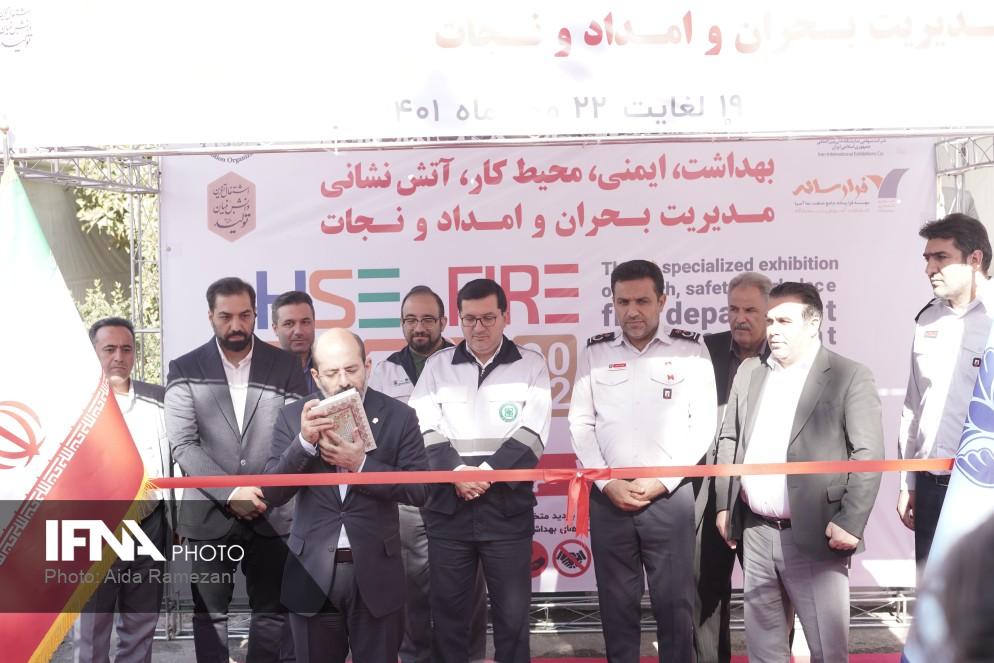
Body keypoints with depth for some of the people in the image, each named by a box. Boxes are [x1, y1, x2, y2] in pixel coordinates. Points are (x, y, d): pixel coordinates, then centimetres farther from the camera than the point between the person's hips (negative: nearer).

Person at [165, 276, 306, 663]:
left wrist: (263, 494, -9)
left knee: (272, 611, 9)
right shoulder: (185, 370, -1)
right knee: (210, 614, 9)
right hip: (209, 514, -1)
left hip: (270, 514, 1)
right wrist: (231, 494, -15)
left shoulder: (285, 367, 2)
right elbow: (183, 445, -8)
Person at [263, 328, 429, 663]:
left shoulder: (399, 416, -3)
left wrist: (361, 464, -20)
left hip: (375, 573, -1)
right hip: (313, 573, 1)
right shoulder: (293, 417, 0)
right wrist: (305, 442, -22)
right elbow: (272, 493, -6)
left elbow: (419, 490, -7)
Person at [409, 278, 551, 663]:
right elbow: (425, 430, -1)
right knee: (448, 608, 9)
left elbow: (531, 434, -5)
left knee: (512, 612, 4)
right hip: (448, 505, 2)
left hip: (507, 506, -1)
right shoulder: (438, 365, 8)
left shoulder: (530, 364, 4)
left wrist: (487, 472, -16)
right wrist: (457, 472, -16)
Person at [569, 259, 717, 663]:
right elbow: (580, 423, 5)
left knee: (674, 602, 4)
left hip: (670, 496, -2)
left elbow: (704, 422, -2)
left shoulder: (690, 349, 1)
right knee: (617, 601, 10)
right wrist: (607, 483, -6)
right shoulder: (595, 352, 6)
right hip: (608, 498, 2)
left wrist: (661, 482, -9)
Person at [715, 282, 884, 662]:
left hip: (815, 536, -5)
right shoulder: (749, 372, 11)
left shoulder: (849, 377, -5)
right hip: (755, 533, 5)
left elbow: (869, 455, -9)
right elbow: (728, 440, 15)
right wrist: (724, 505, 10)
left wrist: (850, 522, -15)